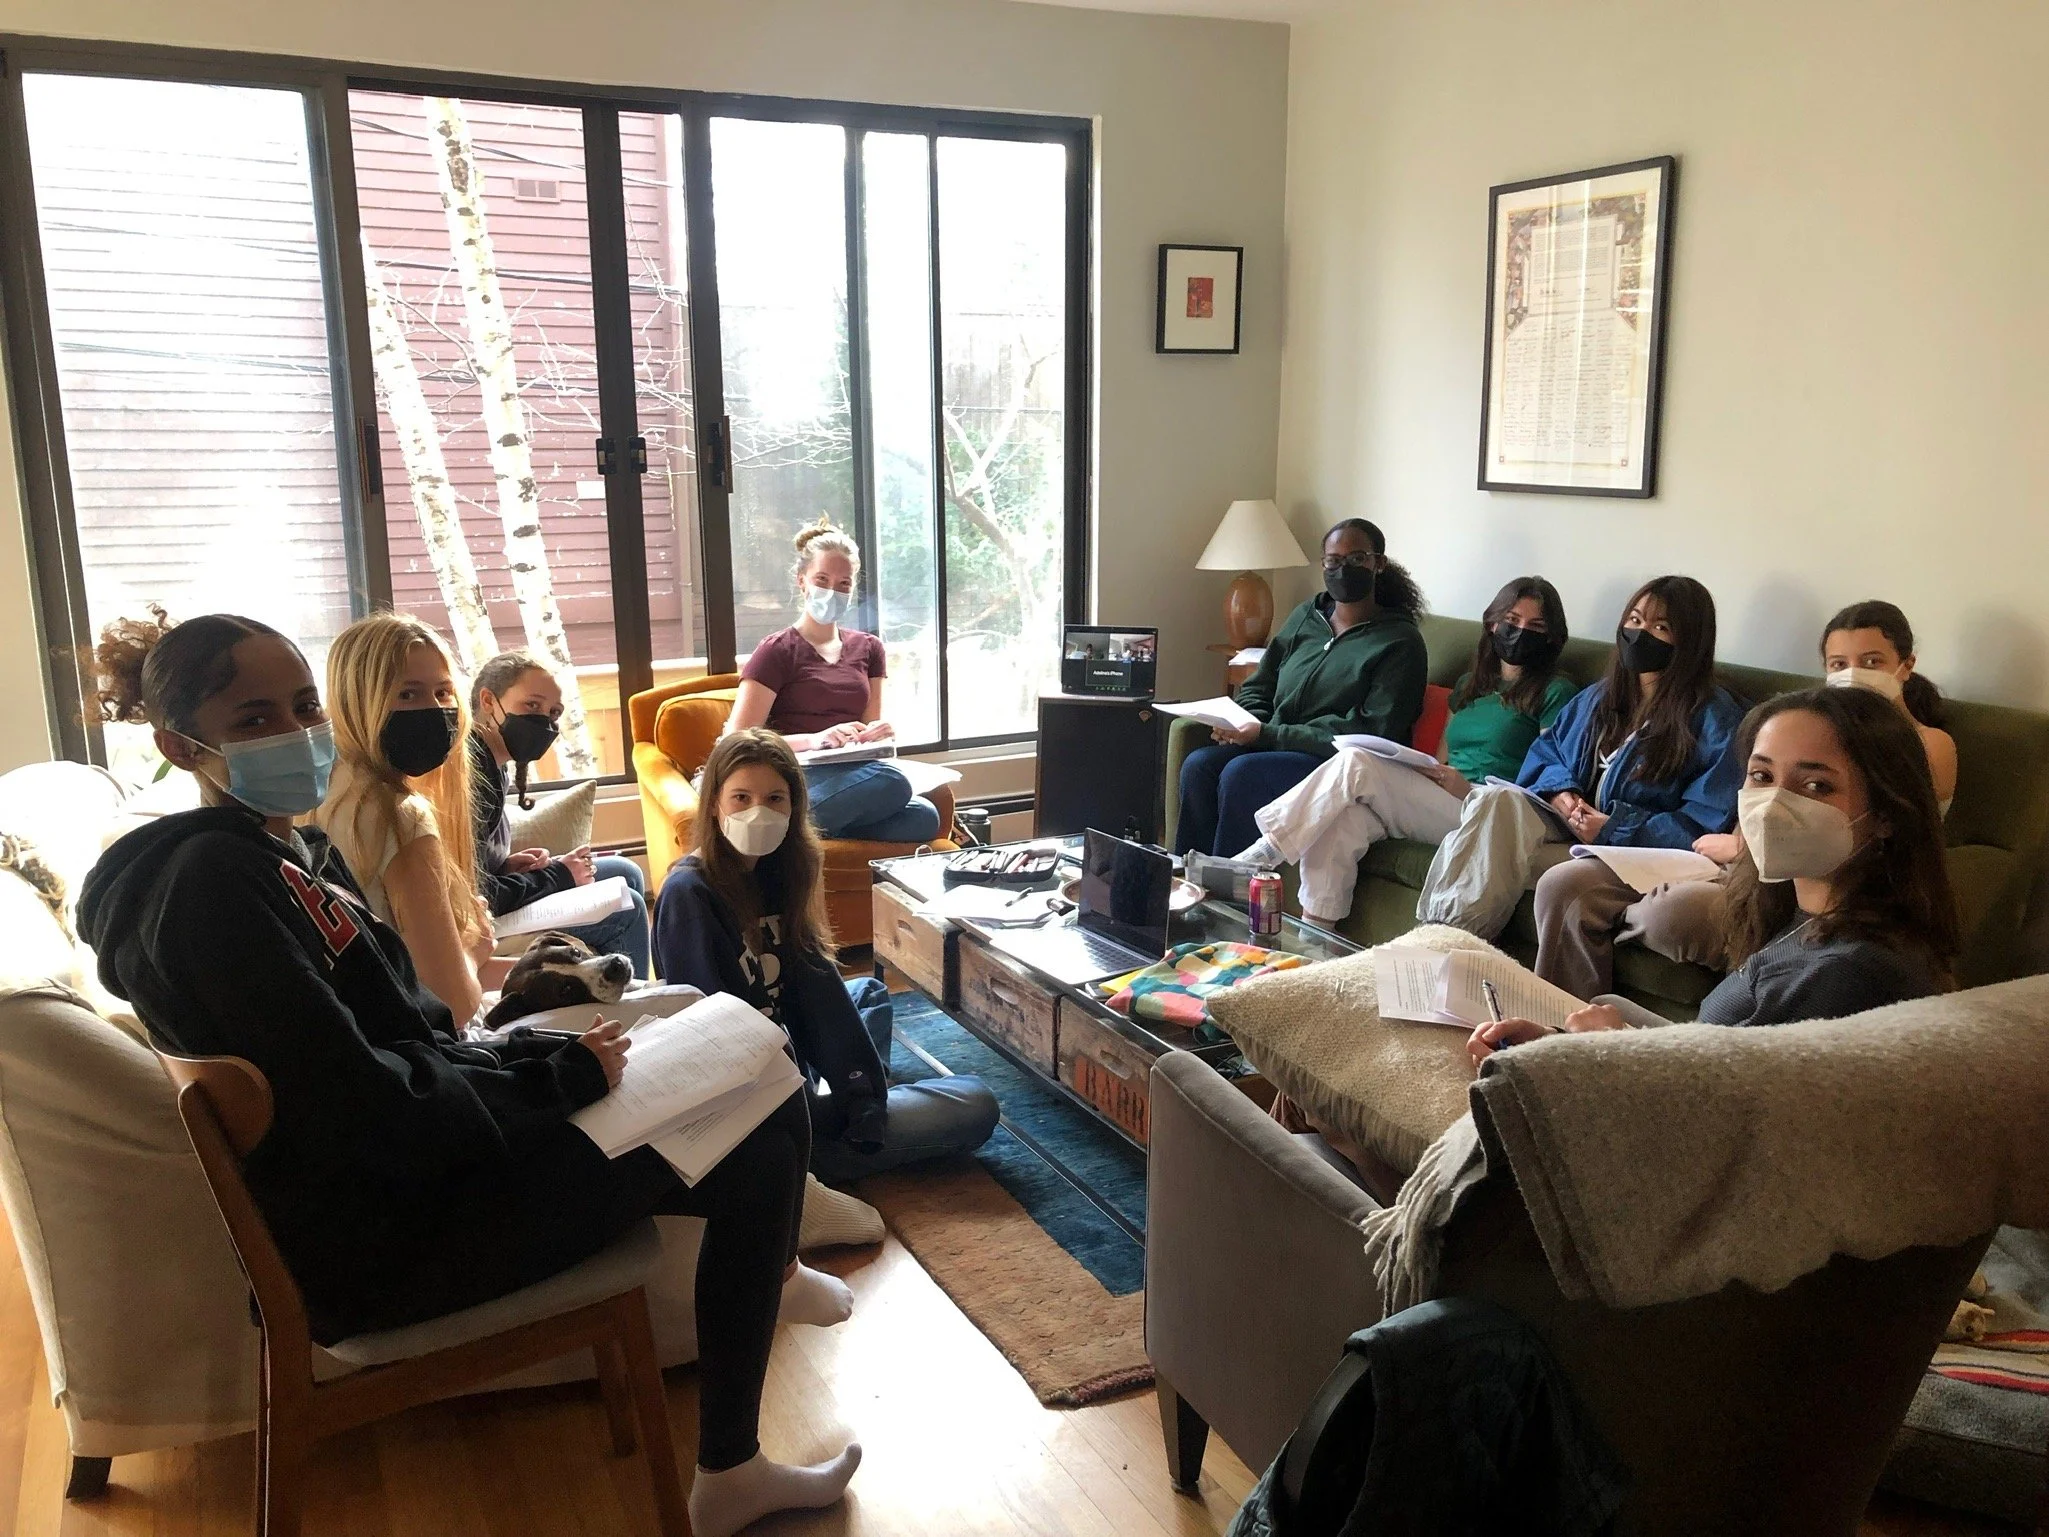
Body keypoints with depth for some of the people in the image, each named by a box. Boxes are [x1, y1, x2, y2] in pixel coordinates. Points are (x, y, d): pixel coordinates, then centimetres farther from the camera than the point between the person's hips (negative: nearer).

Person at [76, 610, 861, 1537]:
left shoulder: (294, 853, 12)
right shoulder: (211, 882, -19)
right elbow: (359, 1106, -26)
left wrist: (547, 1056, -2)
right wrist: (560, 1076, -16)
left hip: (416, 1163, 10)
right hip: (384, 1237, -10)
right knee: (759, 1125, -6)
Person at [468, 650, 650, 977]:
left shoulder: (491, 763, 6)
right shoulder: (470, 770, -24)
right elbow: (474, 895, -26)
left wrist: (508, 865, -4)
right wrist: (557, 875, -13)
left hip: (494, 900, 10)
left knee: (625, 874, 13)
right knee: (626, 908, -6)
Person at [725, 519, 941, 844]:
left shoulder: (867, 649, 22)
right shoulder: (777, 651, 3)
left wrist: (880, 733, -4)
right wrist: (814, 739, -21)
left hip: (852, 775, 6)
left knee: (924, 818, -28)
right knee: (891, 781, -34)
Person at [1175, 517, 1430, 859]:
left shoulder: (1399, 642, -5)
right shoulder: (1306, 616, 15)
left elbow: (1371, 734, -14)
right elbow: (1257, 688, 20)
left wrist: (1269, 735, -18)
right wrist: (1247, 725, -7)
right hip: (1274, 746, 6)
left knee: (1241, 774, -30)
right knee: (1198, 765, -20)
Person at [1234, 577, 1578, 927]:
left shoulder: (1554, 693, 5)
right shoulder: (1469, 685, 25)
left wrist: (1469, 791, -16)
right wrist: (1419, 768, -1)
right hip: (1441, 803, 6)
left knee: (1357, 764, -25)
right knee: (1345, 818, -28)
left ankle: (1262, 854, -18)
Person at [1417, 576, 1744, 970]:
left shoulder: (1714, 718, -4)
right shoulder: (1601, 697, 18)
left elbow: (1709, 824, -12)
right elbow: (1545, 749, 25)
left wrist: (1615, 828, -17)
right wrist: (1559, 790, 0)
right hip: (1573, 829, 6)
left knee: (1563, 882, -38)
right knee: (1498, 799, -24)